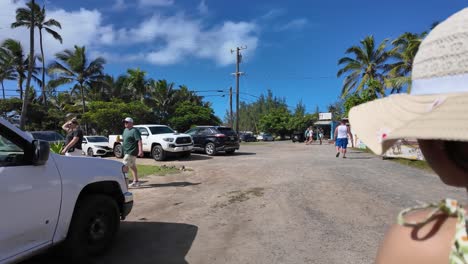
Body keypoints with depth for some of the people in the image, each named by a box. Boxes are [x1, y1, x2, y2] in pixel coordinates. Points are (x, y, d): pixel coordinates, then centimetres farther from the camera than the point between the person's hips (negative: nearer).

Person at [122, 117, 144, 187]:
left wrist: (140, 151, -28)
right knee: (132, 166, 13)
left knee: (125, 166, -9)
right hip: (127, 152, 10)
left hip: (131, 152, -10)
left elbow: (139, 141, -21)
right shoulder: (125, 130, 15)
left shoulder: (134, 130, -14)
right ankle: (136, 181, 20)